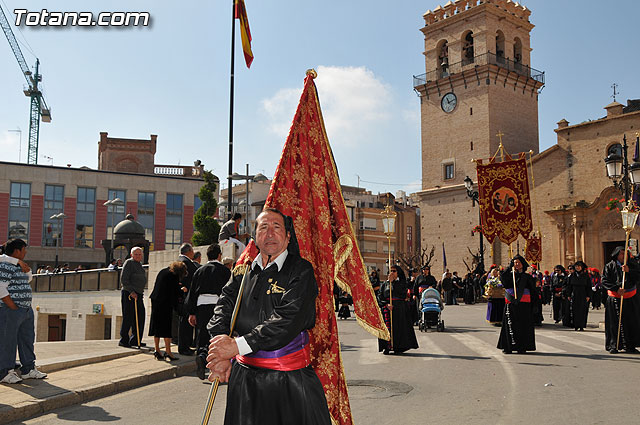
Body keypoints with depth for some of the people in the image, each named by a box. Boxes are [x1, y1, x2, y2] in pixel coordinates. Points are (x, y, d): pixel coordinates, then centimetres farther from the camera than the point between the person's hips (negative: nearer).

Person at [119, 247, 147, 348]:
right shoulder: (129, 263, -8)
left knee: (140, 318, 9)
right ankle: (123, 340, 3)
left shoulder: (139, 264, 19)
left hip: (138, 295, 9)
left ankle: (135, 340, 17)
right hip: (128, 294, -9)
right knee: (128, 318, -6)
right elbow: (123, 280, -15)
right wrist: (131, 292, -21)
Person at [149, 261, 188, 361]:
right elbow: (175, 292, -11)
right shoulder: (174, 275, -11)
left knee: (157, 326, 11)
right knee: (167, 327, -3)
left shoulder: (162, 271, 13)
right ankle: (167, 351, -3)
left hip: (155, 301, 8)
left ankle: (157, 350, 16)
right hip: (166, 303, -8)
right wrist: (182, 290, 10)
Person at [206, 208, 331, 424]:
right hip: (244, 376, 4)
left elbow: (288, 320, -19)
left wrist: (237, 345, -24)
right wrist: (221, 354, -19)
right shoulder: (245, 271, 9)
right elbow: (224, 306, -1)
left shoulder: (300, 270, -7)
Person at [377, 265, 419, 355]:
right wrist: (386, 304, -12)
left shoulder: (401, 283, 9)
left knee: (399, 327, -6)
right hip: (386, 308, 2)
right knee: (387, 327, -6)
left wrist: (392, 281, -10)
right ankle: (387, 347, -2)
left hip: (399, 308, -1)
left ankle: (397, 347, -1)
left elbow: (400, 292, -11)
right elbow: (380, 297, 5)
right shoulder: (384, 284, 14)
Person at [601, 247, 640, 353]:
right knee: (615, 323, -2)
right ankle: (614, 346, 6)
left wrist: (628, 271, -17)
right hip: (615, 298, -3)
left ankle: (630, 346, 15)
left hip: (631, 298, 3)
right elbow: (605, 280, -4)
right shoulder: (609, 266, 0)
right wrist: (616, 288, -15)